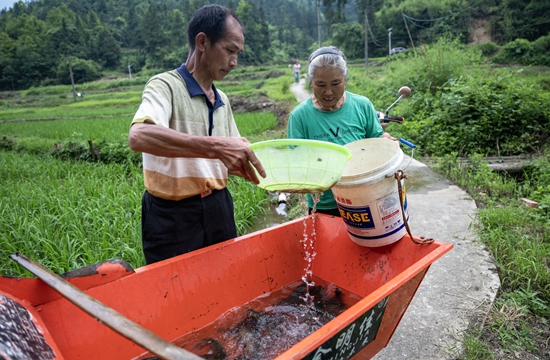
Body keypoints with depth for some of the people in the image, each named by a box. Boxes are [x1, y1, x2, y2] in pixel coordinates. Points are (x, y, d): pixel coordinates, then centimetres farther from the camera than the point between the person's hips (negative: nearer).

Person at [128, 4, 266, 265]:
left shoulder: (222, 101, 10)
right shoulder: (166, 86, -12)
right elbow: (139, 136, -32)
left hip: (218, 210, 7)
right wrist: (215, 147, -40)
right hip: (173, 218, -6)